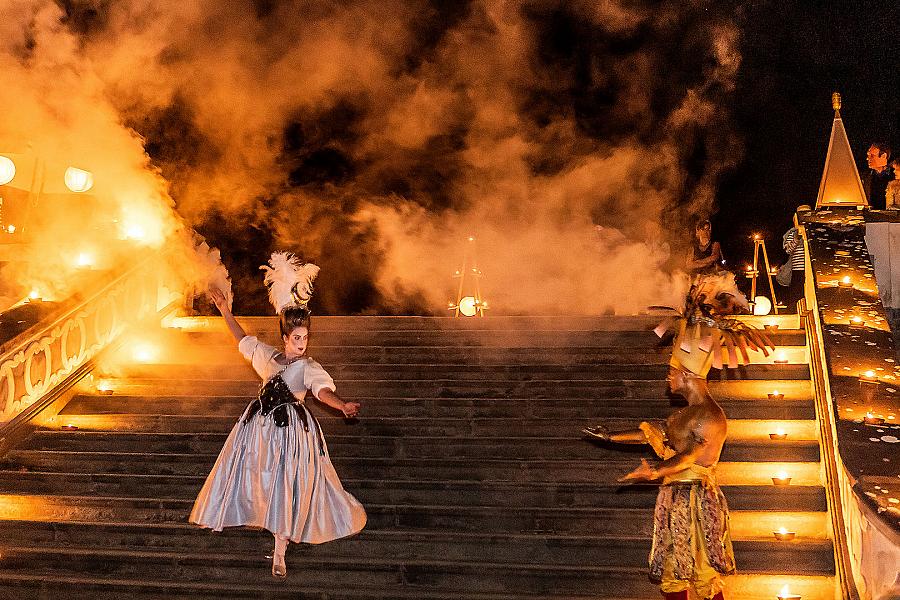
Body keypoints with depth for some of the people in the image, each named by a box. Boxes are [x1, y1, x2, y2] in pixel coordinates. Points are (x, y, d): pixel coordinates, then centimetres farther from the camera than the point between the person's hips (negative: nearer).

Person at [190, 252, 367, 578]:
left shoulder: (308, 367, -9)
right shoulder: (267, 355, 7)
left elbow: (323, 390, -28)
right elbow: (243, 339, 22)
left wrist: (343, 406, -48)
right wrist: (224, 309, 26)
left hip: (291, 430, -5)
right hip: (260, 424, 5)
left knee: (285, 488, -5)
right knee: (256, 476, 12)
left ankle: (279, 553, 1)